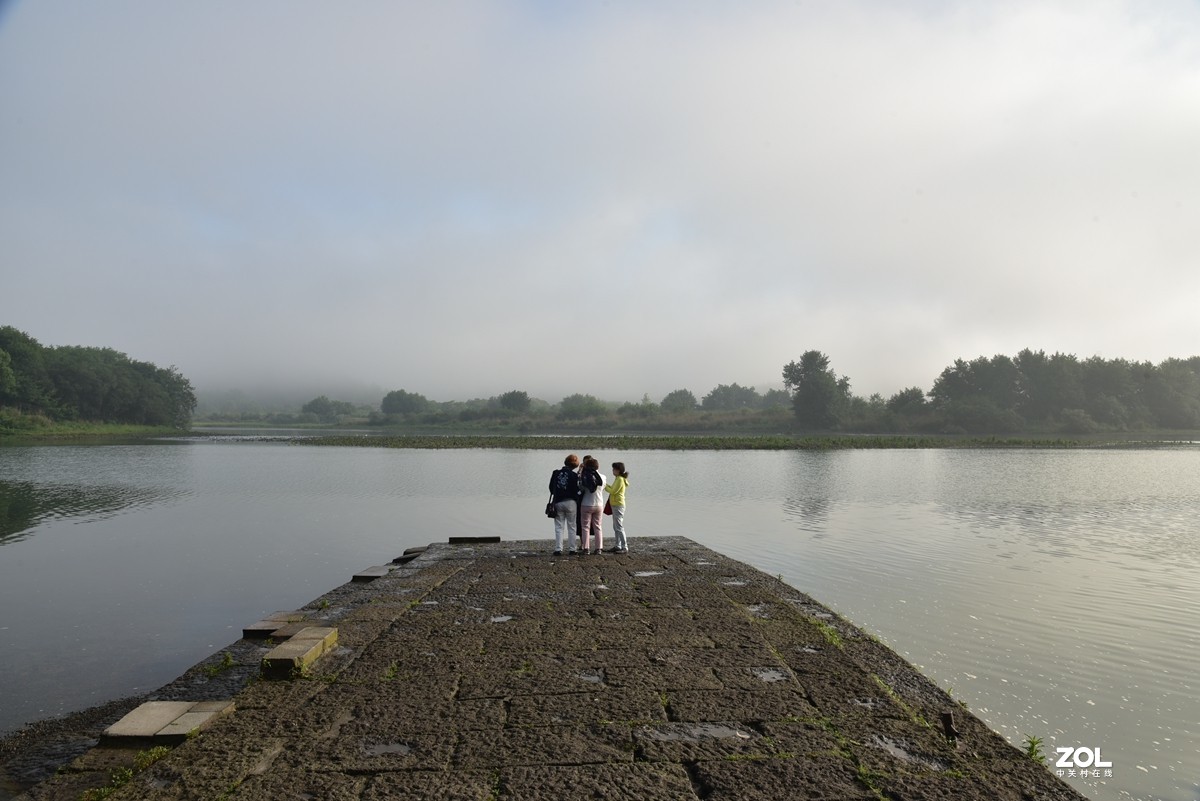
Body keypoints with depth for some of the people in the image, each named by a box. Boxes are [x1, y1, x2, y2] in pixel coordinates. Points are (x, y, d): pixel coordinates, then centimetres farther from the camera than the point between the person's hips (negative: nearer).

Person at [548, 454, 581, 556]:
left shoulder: (556, 473, 1)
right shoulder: (574, 475, -10)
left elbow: (551, 488, 6)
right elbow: (577, 490, -9)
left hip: (558, 502, 2)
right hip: (571, 502, -2)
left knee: (558, 527, 7)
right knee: (572, 527, 9)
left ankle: (558, 549, 1)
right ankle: (572, 549, 10)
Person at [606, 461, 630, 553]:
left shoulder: (620, 479, -15)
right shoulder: (618, 479, 16)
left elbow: (613, 491, -18)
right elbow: (613, 489, 19)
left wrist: (606, 487, -7)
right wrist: (607, 485, 8)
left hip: (618, 505, -10)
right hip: (615, 505, 10)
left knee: (619, 527, -10)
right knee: (616, 527, 13)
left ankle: (625, 548, -9)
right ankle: (618, 546, 18)